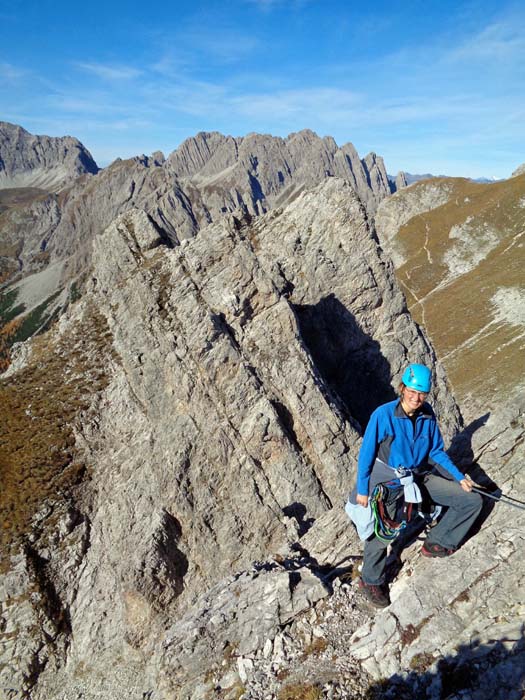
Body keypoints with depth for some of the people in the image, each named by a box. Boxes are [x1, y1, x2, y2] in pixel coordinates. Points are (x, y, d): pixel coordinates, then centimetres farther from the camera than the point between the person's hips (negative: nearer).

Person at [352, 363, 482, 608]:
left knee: (472, 500, 2)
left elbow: (437, 451, 9)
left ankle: (437, 543, 16)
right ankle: (371, 581, 9)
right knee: (382, 531, -19)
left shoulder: (428, 415, -5)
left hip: (421, 477, 6)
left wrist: (460, 478, 4)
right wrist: (362, 490, -8)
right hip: (389, 482, -5)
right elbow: (366, 453, -12)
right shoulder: (383, 415, -20)